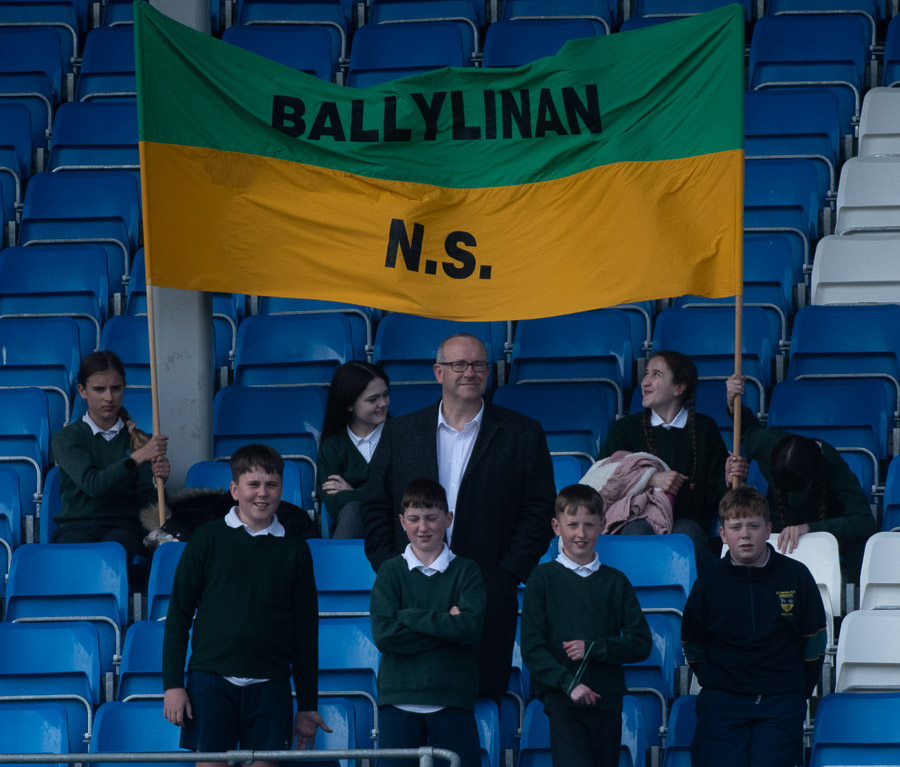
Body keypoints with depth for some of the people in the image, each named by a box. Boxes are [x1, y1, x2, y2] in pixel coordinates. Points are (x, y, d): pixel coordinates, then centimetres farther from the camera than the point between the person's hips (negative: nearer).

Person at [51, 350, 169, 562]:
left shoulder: (137, 439, 13)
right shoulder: (66, 438, 5)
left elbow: (144, 502, 6)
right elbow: (92, 484, -13)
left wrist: (157, 482, -17)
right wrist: (137, 457, -21)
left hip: (123, 528, 1)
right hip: (76, 527, -1)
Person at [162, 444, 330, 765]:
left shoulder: (294, 549, 10)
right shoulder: (208, 539, 4)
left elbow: (306, 630, 14)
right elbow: (178, 614, 5)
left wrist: (308, 703, 13)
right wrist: (173, 684, -2)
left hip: (270, 686, 2)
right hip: (211, 679, -2)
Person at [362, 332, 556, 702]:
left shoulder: (523, 434, 7)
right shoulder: (400, 432, 13)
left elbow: (540, 510, 4)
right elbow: (375, 508, 13)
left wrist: (508, 575, -6)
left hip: (488, 599, -1)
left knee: (484, 700, -8)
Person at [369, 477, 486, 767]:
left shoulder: (466, 571, 6)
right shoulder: (391, 572, 7)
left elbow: (470, 627, -11)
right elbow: (383, 634, -7)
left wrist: (408, 616, -10)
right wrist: (445, 624, -10)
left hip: (453, 700, 0)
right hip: (399, 700, 0)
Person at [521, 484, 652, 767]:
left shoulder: (615, 581, 11)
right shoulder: (543, 578, 4)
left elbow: (641, 643, 7)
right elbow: (532, 648, -2)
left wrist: (592, 648, -7)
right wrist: (569, 683, -15)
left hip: (607, 700, 3)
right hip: (562, 701, -3)